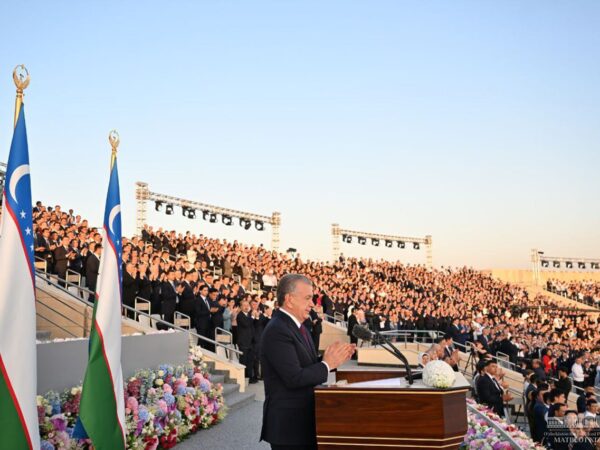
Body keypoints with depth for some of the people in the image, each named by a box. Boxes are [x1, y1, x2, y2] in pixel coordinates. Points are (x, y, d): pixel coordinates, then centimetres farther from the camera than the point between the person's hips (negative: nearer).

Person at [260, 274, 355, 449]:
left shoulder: (297, 326, 12)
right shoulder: (277, 331, -20)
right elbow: (294, 378, -25)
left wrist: (334, 358, -2)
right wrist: (327, 364, -14)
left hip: (303, 419, 9)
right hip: (288, 424, -9)